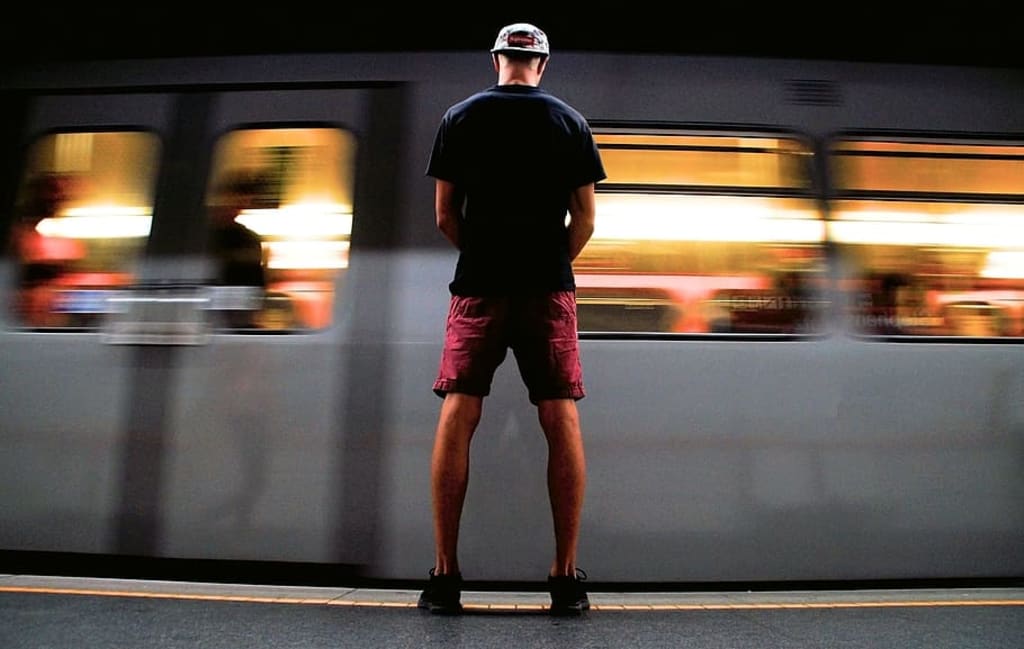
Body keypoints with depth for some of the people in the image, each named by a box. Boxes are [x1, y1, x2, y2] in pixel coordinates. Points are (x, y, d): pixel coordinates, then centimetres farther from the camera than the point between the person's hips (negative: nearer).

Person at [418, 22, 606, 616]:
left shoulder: (461, 117, 8)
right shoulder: (570, 121, 8)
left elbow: (445, 216, 6)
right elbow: (585, 220, 4)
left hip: (478, 288, 0)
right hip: (550, 289, 0)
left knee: (457, 420, 0)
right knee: (562, 422, 1)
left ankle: (445, 576, 2)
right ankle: (567, 578, 4)